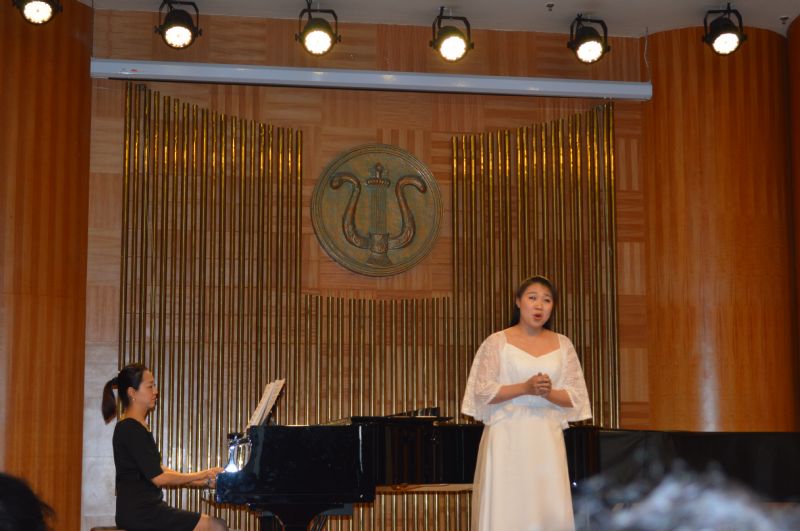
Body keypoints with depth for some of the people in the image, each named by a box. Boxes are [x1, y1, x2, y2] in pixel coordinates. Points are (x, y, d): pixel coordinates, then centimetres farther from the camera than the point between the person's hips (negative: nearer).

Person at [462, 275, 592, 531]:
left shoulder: (563, 345, 9)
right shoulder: (497, 342, 1)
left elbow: (575, 397, 7)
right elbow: (482, 392, -4)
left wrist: (548, 392, -12)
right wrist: (524, 388, -15)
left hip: (547, 439, 3)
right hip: (507, 437, -2)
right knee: (504, 508, -5)